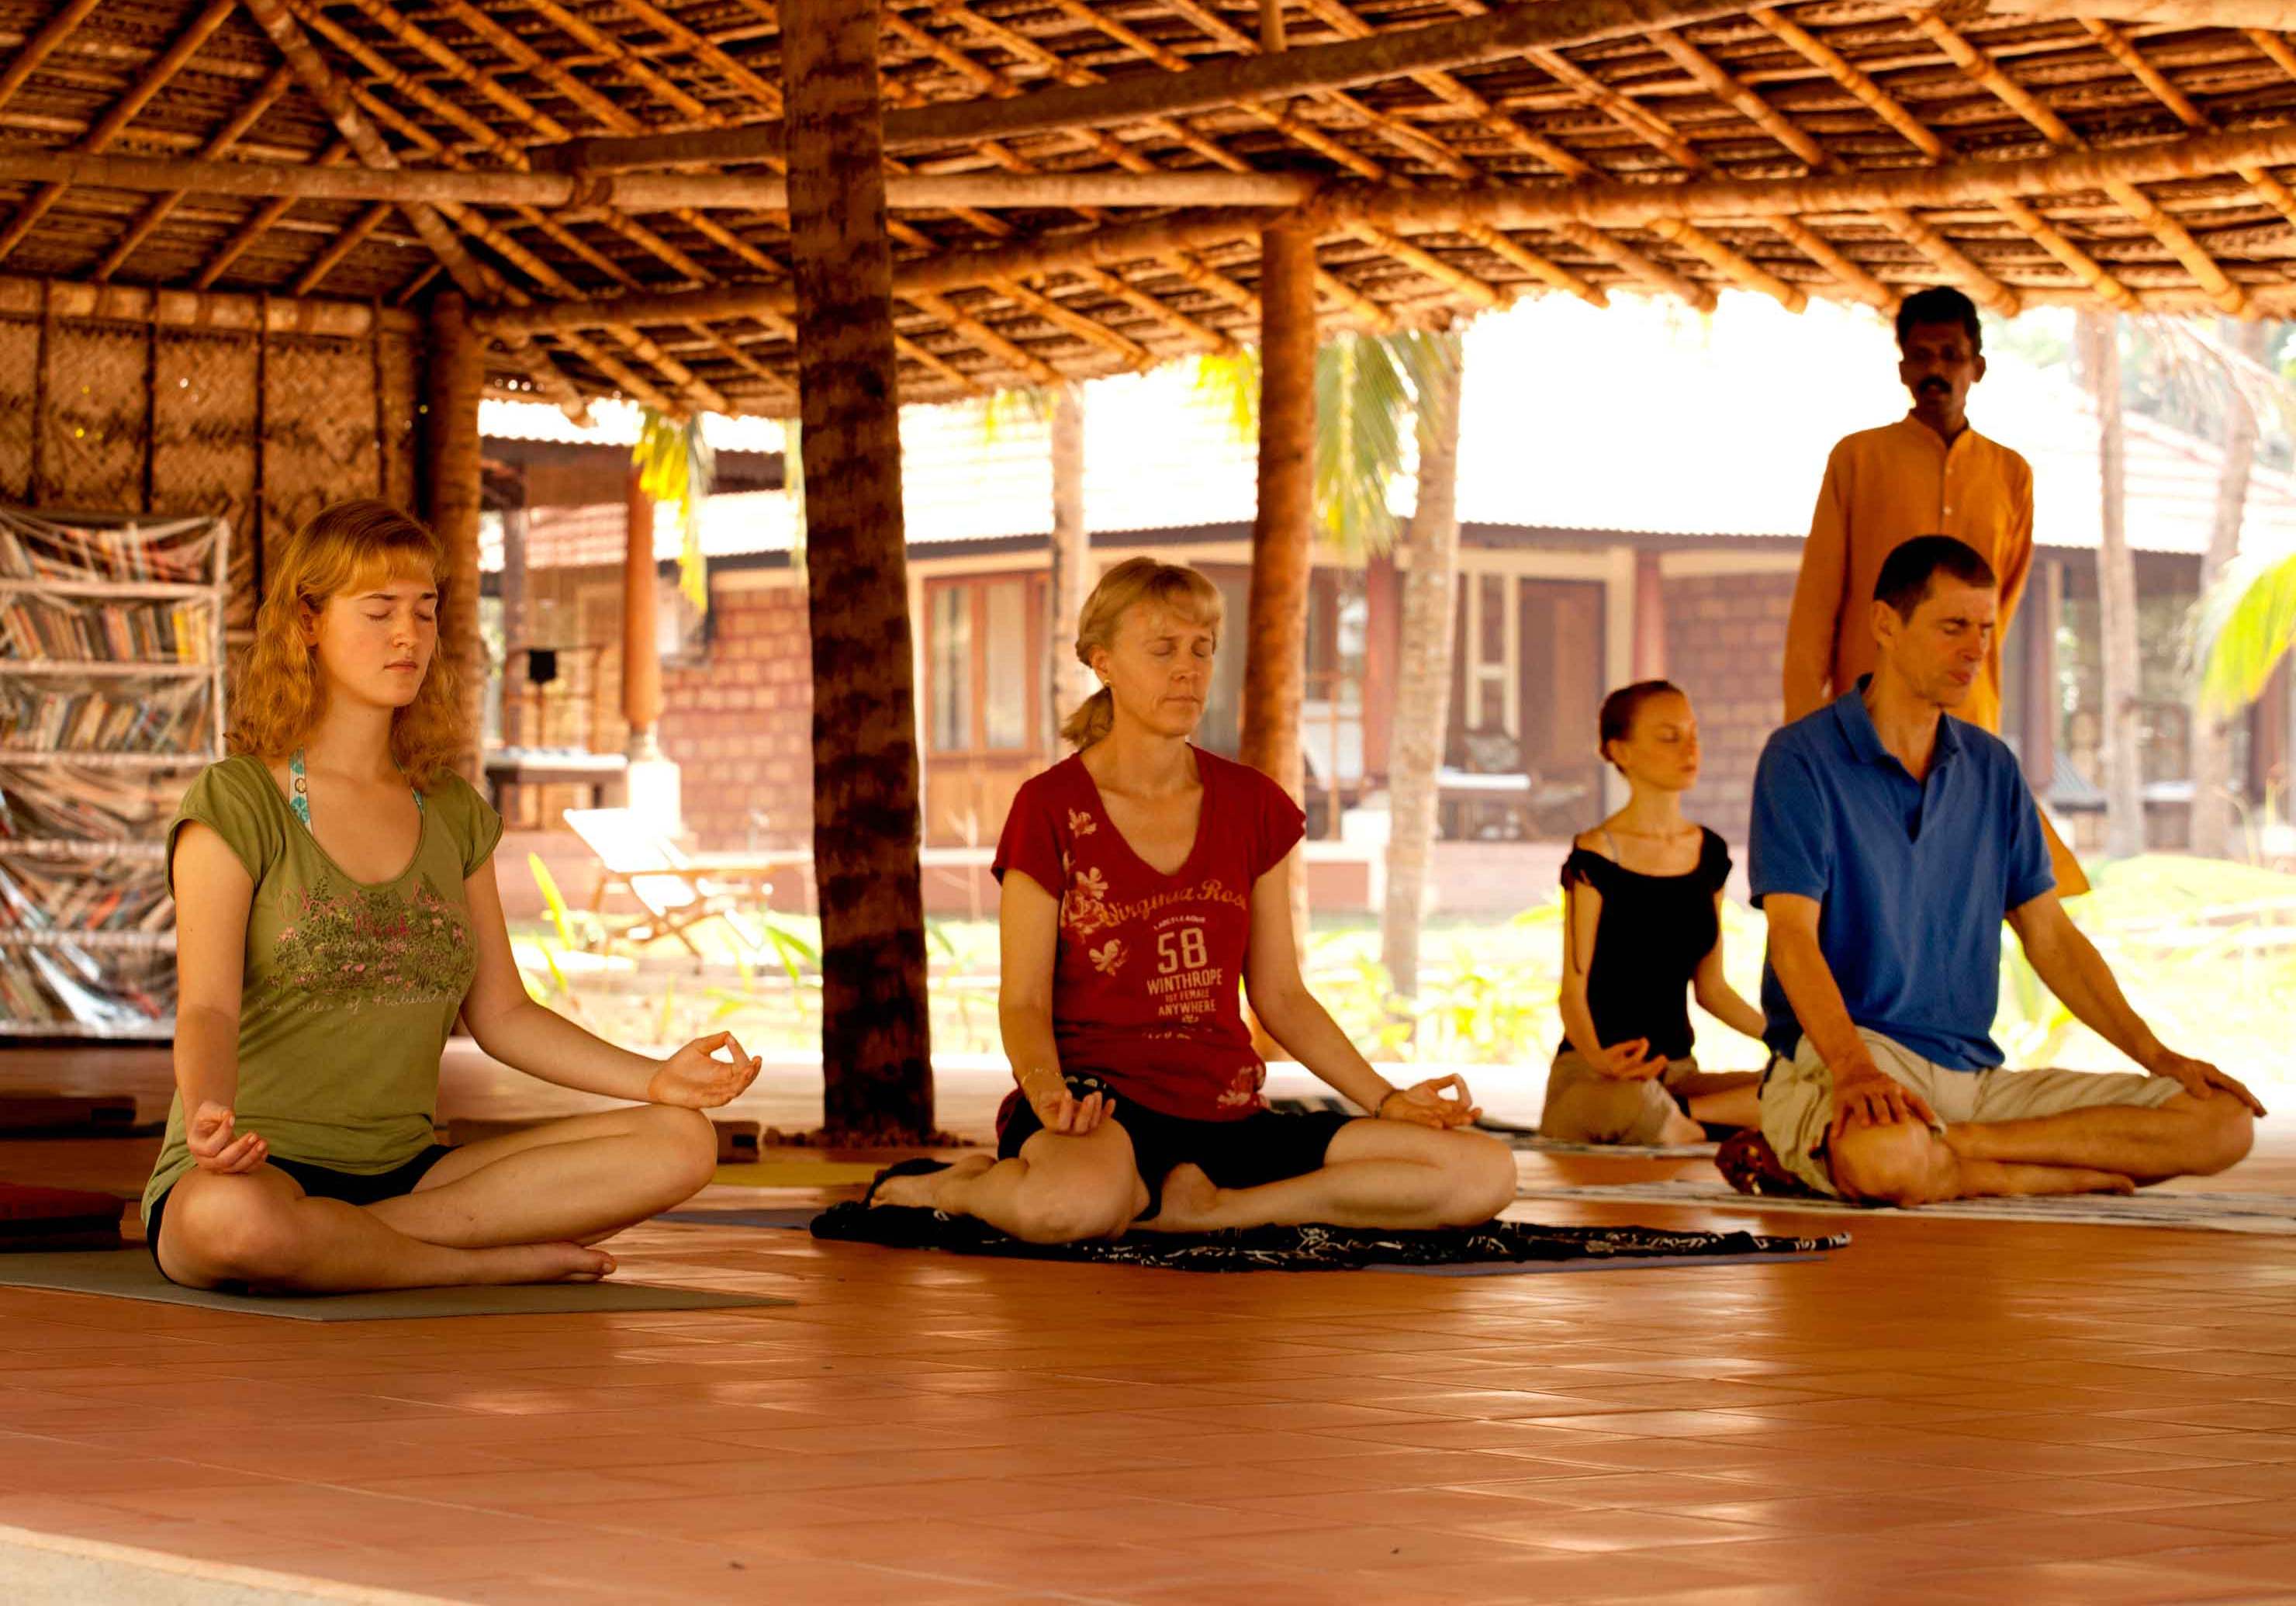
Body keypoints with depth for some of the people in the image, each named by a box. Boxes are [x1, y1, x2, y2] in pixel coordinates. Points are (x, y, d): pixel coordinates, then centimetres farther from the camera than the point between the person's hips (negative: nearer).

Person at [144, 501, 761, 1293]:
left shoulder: (454, 813, 15)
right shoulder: (234, 804, -4)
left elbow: (501, 1012, 16)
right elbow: (208, 1010, -15)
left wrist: (656, 1078, 0)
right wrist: (210, 1113, -39)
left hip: (401, 1172, 6)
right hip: (256, 1168, -6)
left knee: (680, 1142, -14)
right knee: (230, 1219, -44)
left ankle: (335, 1246, -20)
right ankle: (501, 1261, -19)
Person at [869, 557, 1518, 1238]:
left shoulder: (1254, 807, 12)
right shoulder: (1051, 809, 0)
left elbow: (1281, 996, 15)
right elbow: (1024, 1000, -3)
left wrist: (1388, 1101, 3)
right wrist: (1049, 1096, -24)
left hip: (1227, 1116, 5)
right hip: (1100, 1107, -5)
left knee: (1484, 1173, -16)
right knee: (1079, 1203, -45)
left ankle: (1200, 1206, -14)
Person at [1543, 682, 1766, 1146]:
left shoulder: (1709, 853, 13)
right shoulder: (1596, 857, -7)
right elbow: (1574, 990, -11)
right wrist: (1597, 1056, -33)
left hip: (1676, 1072, 6)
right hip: (1594, 1072, -6)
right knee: (1632, 1103, -43)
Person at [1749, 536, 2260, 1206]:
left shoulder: (1992, 768, 17)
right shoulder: (1802, 758, -4)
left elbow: (2050, 937, 19)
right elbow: (1793, 934, -15)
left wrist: (2156, 1055, 6)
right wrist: (1853, 1066, -32)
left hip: (1973, 1072, 7)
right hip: (1839, 1058, -7)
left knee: (2224, 1119, -11)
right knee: (1881, 1158, -45)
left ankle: (1954, 1150, -17)